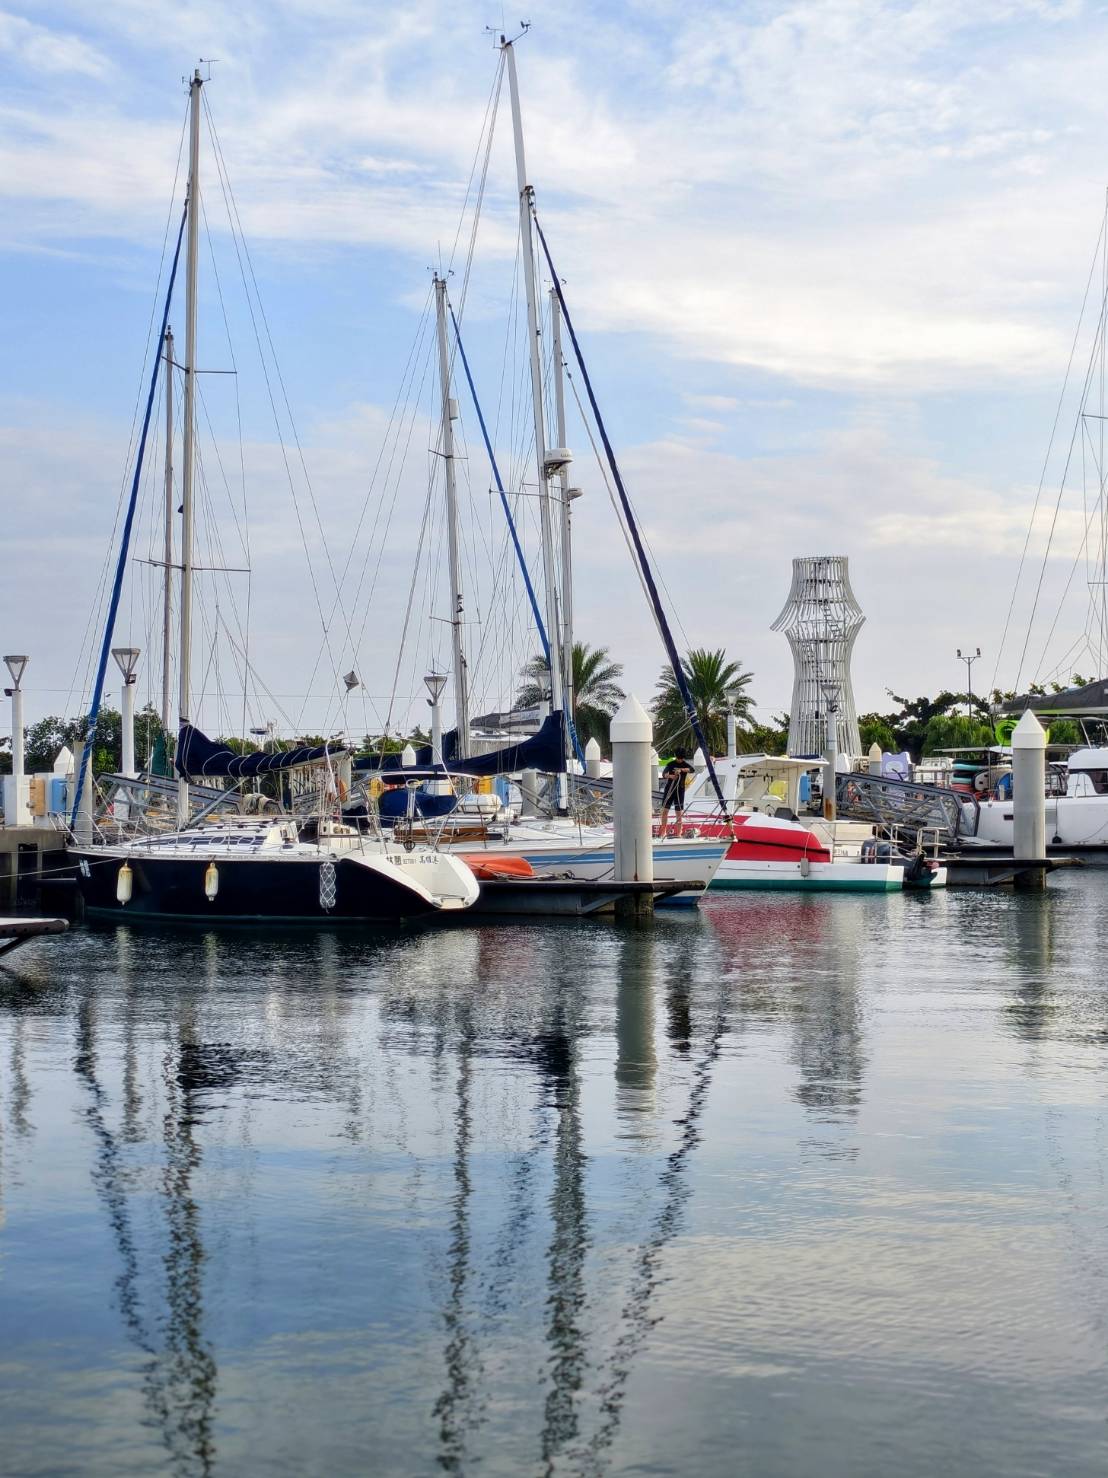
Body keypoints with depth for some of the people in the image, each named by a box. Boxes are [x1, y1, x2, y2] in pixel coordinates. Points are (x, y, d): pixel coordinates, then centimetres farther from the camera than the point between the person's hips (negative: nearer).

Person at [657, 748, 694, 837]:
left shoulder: (685, 765, 2)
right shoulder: (671, 764, 4)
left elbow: (691, 769, -19)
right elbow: (664, 774, -9)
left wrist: (681, 770, -33)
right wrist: (670, 776, -31)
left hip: (680, 790, -1)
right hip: (669, 789, 1)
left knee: (679, 813, -1)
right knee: (665, 810, 2)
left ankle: (679, 833, 3)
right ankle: (663, 832, 12)